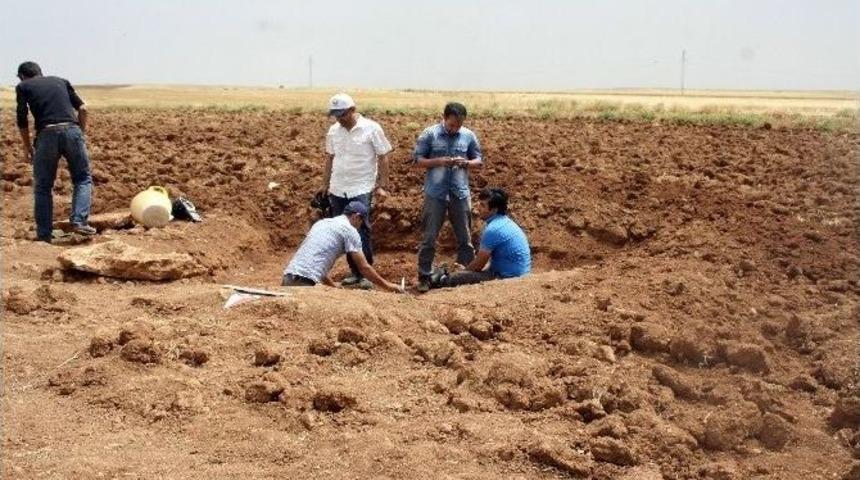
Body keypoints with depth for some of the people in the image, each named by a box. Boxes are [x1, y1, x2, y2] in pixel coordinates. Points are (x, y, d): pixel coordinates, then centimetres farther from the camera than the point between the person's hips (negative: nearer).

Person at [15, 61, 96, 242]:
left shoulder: (23, 86, 16)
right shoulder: (61, 81, 24)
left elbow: (22, 119, 7)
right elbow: (82, 109, 15)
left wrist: (27, 147, 16)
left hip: (46, 134, -1)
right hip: (72, 130, 1)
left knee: (43, 187, 11)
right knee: (83, 178, 13)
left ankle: (44, 234, 11)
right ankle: (79, 221, -6)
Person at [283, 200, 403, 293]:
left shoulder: (322, 223, 26)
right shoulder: (350, 230, 3)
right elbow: (364, 268, 4)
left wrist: (335, 287, 39)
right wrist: (387, 286, 16)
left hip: (289, 276, 8)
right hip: (304, 280, -8)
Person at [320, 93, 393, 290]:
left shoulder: (371, 129, -7)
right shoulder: (333, 131, 7)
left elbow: (383, 158, -5)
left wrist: (383, 186, -10)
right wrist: (325, 185, 15)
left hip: (362, 190, -5)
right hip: (338, 190, 5)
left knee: (362, 231, -8)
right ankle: (355, 272, 19)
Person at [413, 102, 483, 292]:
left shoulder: (468, 136, 3)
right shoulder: (429, 134, -4)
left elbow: (479, 161, 10)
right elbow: (417, 161, -3)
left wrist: (465, 163, -11)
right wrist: (438, 161, -18)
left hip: (460, 194, 2)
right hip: (435, 194, -2)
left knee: (465, 238, 9)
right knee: (429, 238, 1)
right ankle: (424, 277, 10)